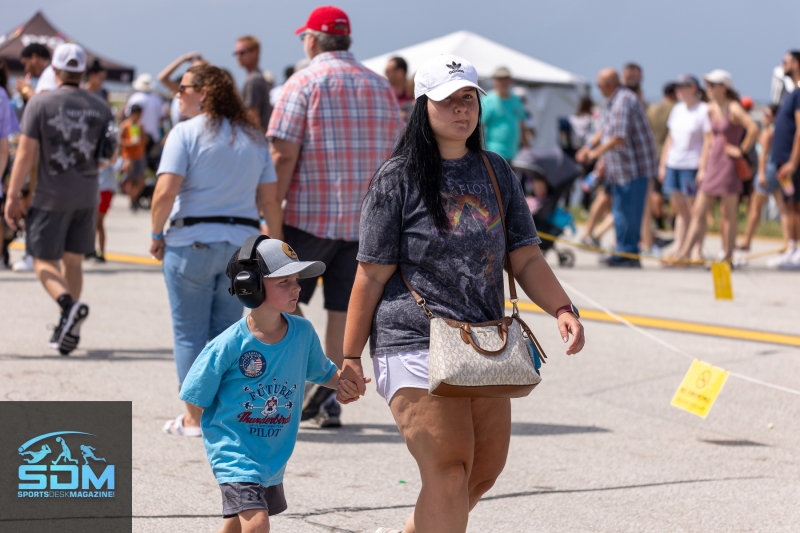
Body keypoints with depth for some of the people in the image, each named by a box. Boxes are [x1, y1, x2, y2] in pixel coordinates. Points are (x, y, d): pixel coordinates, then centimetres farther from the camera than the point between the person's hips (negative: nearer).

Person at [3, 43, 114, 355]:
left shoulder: (40, 103, -8)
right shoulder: (100, 108, 3)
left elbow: (26, 152, -12)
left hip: (51, 196, -4)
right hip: (87, 197, 4)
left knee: (44, 262, 3)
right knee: (72, 261, 14)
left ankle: (68, 304, -24)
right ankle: (68, 329, 13)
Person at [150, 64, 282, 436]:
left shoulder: (186, 133, -6)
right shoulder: (253, 138, 10)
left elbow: (165, 192, -16)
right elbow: (270, 201, 8)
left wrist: (157, 234, -3)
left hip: (191, 242, -4)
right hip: (242, 244, 5)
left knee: (190, 333, 4)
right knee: (227, 332, 13)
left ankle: (194, 418, 5)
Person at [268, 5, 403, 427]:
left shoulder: (305, 83, -6)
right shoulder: (381, 87, 10)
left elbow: (284, 155, -13)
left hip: (311, 216, -4)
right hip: (366, 219, 5)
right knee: (343, 310, 6)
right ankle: (330, 401, 7)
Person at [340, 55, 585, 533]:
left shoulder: (497, 174, 10)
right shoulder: (398, 178, -4)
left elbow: (526, 258, 8)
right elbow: (372, 275, -4)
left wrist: (562, 309, -9)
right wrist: (351, 356, -4)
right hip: (416, 345, -6)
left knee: (485, 473, 11)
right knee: (448, 474, -14)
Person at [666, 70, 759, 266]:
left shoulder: (734, 108, -12)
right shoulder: (712, 108, 11)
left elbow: (753, 129, -26)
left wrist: (742, 150, -16)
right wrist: (703, 168, 17)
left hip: (728, 164, -8)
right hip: (713, 163, 8)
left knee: (729, 214, -1)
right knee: (698, 211, 5)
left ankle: (728, 257, 5)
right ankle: (683, 254, 3)